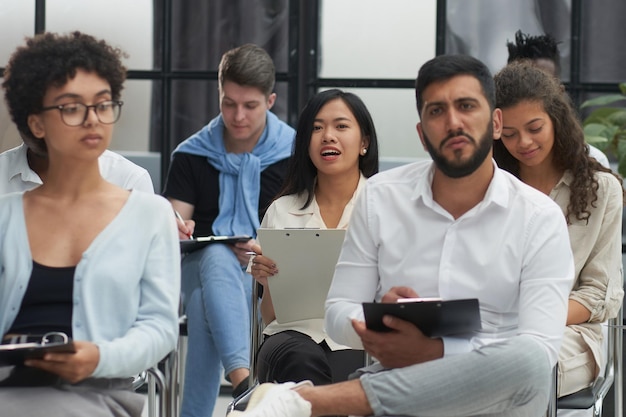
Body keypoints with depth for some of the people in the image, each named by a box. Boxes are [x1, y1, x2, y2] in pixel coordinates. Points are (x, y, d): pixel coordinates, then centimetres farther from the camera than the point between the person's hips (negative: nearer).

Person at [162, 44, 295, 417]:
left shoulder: (292, 154, 5)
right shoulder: (192, 156, 9)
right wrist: (177, 233, -22)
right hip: (201, 265, 0)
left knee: (206, 309, -36)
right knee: (217, 257, -39)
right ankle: (243, 381, -58)